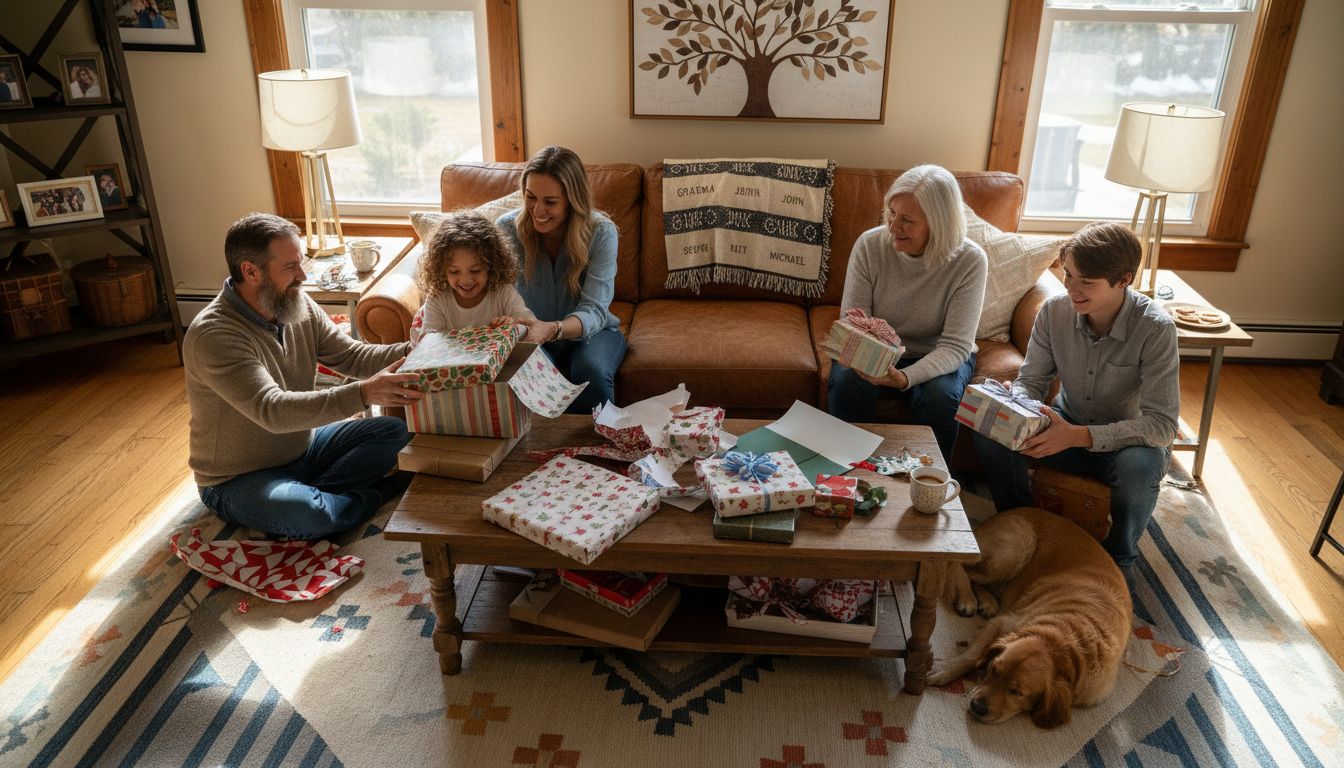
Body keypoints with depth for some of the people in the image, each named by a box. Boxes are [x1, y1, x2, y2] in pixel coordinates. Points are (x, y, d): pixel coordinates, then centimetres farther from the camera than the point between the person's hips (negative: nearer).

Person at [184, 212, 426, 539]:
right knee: (307, 513, -37)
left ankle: (311, 495, -12)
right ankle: (373, 494, -5)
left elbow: (351, 355, -2)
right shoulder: (212, 335, -28)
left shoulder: (299, 305, -4)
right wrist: (363, 394, -49)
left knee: (393, 431, -5)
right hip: (239, 479, -7)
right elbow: (273, 410, -38)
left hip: (303, 447, 7)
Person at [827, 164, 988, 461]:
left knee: (939, 396, -31)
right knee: (847, 383, -30)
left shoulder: (970, 260, -20)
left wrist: (905, 378, -40)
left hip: (937, 357, 0)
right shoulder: (870, 244, -16)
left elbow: (955, 346, -21)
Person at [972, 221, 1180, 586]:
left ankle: (1120, 559, -5)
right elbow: (1031, 380, -4)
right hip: (1068, 426, 3)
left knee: (1140, 467, -38)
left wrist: (1078, 435, -40)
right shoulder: (1055, 310, -14)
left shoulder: (1156, 329, -25)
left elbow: (1162, 425, -28)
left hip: (1129, 440, -3)